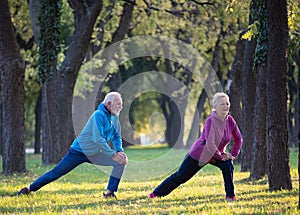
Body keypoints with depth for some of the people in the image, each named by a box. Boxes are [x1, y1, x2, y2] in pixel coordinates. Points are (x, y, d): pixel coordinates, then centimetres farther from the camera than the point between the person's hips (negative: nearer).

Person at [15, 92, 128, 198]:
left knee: (121, 161, -7)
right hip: (79, 151, -7)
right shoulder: (99, 115, -22)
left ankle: (109, 192, -6)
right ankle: (30, 189, 9)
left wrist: (119, 151, -6)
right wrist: (112, 155, -31)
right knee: (56, 172, -3)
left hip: (95, 154, 7)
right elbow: (98, 139, -30)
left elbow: (116, 137, 14)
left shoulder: (114, 117, 4)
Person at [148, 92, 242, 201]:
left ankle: (230, 196, -10)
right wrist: (221, 156, -25)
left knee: (228, 165, -23)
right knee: (180, 176, 5)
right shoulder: (211, 121, -28)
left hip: (217, 154, 5)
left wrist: (233, 155, -5)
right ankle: (157, 193, 23)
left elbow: (238, 139, 4)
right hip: (199, 154, -5)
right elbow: (209, 144, -34)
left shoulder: (230, 120, -9)